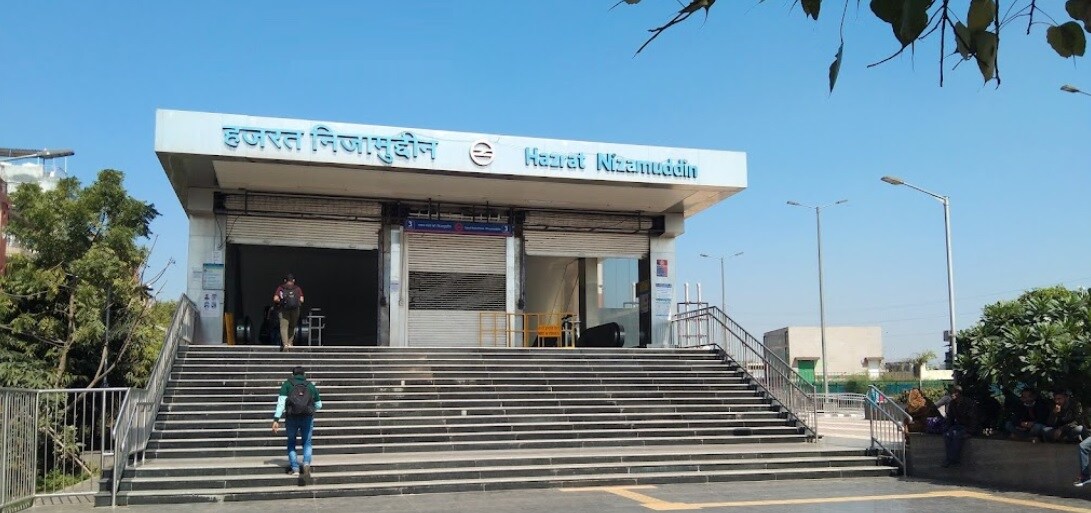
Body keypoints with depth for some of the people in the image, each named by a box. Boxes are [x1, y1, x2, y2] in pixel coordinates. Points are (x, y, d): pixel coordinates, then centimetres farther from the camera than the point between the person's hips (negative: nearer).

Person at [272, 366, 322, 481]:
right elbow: (318, 405, 17)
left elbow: (281, 402, -8)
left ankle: (294, 468, 12)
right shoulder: (311, 386, 11)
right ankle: (306, 463, -13)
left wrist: (276, 420, -12)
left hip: (291, 418, -1)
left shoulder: (287, 384, 5)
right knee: (307, 443, 13)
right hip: (307, 418, 1)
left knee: (291, 442, 19)